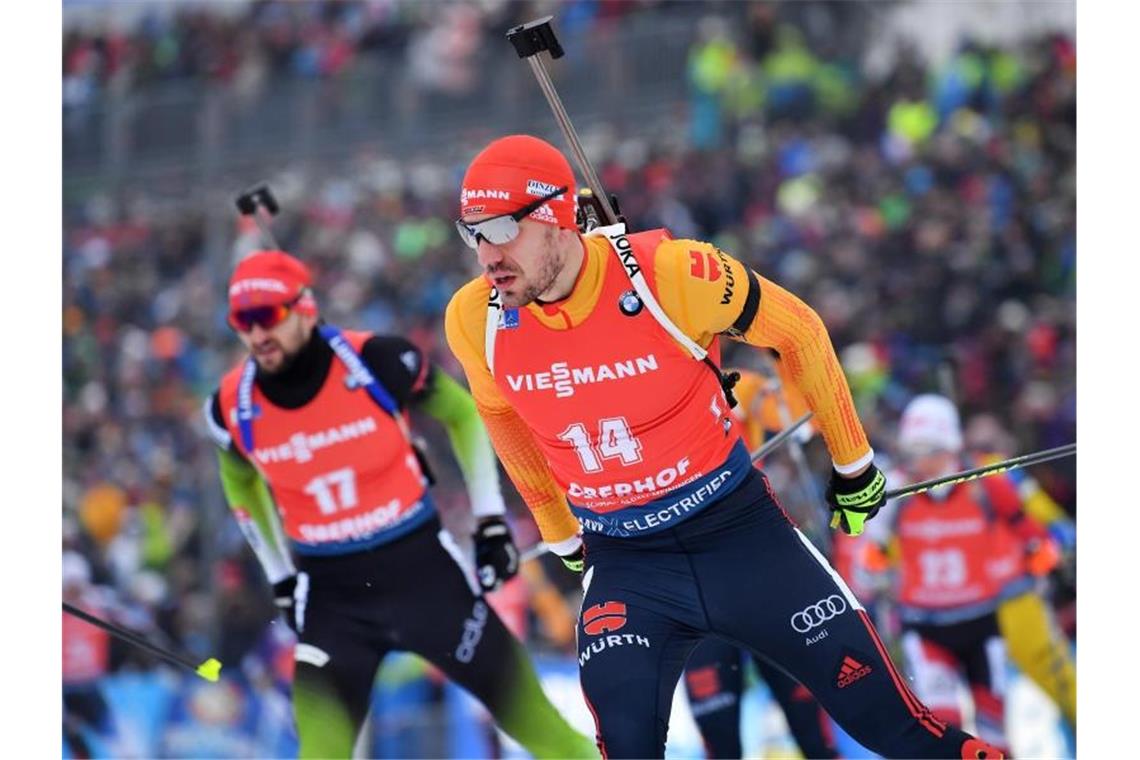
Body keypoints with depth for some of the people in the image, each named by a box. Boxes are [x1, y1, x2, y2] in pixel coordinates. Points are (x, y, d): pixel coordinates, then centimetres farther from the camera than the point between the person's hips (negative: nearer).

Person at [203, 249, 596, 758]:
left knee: (526, 711, 5)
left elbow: (461, 413, 2)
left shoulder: (377, 361, -16)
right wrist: (281, 579, 15)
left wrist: (491, 520, 1)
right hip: (329, 592, 1)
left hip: (421, 566, -1)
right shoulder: (233, 406, -8)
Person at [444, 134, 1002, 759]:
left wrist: (852, 463, 4)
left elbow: (799, 332, -6)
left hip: (738, 532, -2)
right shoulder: (474, 321, -11)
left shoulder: (669, 273, -22)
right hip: (622, 567, 2)